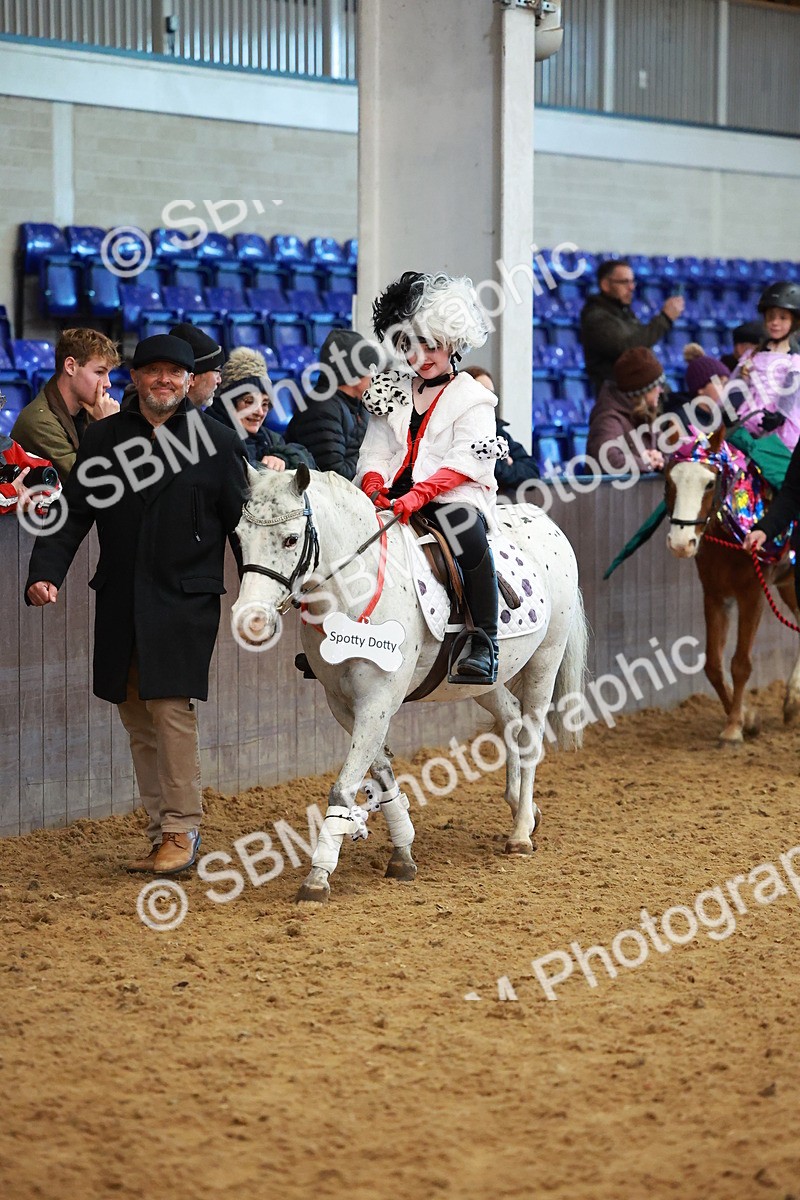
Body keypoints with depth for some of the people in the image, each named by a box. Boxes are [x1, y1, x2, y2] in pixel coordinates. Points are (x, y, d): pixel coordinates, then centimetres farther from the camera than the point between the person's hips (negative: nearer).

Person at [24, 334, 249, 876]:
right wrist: (45, 572, -7)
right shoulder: (104, 438, 8)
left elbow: (241, 522, 5)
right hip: (120, 603, 4)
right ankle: (162, 834, 15)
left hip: (186, 601, -4)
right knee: (138, 719, 7)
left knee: (171, 707, -13)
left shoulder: (218, 441, 1)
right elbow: (72, 513, 7)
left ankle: (182, 831, -2)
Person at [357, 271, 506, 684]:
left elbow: (466, 462, -9)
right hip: (395, 496, 5)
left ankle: (484, 643, -32)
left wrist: (418, 495, -25)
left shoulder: (472, 398, 5)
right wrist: (374, 486, -10)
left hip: (453, 496, -4)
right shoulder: (392, 394, 21)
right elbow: (375, 452, 15)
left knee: (469, 537, -38)